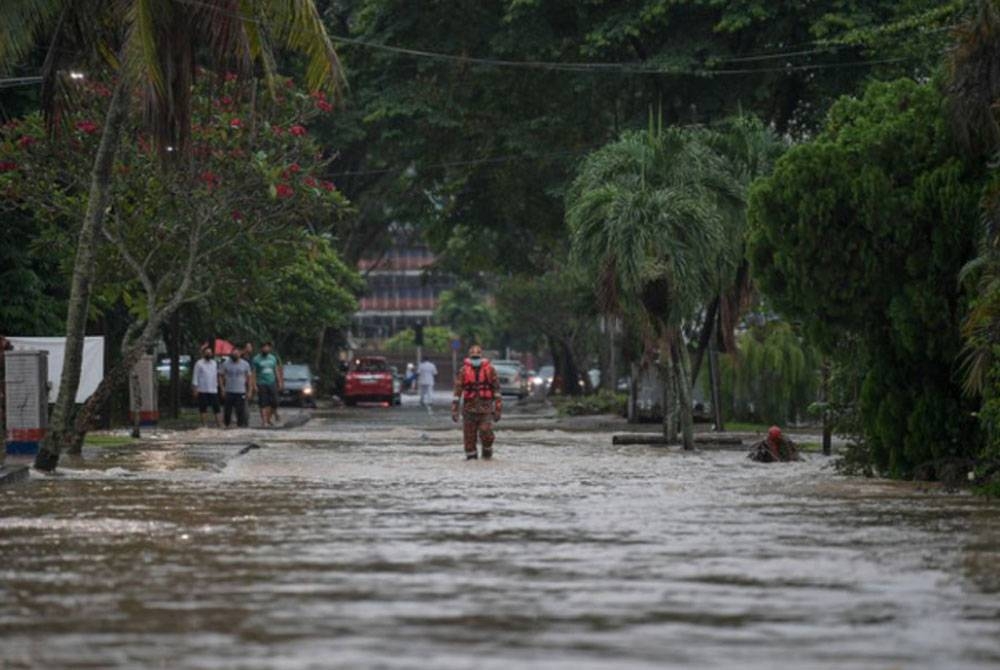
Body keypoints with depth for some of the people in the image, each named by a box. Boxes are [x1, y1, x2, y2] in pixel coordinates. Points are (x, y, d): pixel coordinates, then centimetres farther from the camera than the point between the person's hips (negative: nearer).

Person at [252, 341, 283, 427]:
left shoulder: (273, 358, 11)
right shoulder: (256, 359, -3)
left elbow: (276, 370, 16)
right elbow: (253, 372, -4)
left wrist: (279, 382, 12)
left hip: (272, 383, 4)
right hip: (262, 384, -4)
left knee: (274, 403, 1)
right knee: (263, 404, -6)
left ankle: (269, 418, 20)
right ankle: (264, 421, -6)